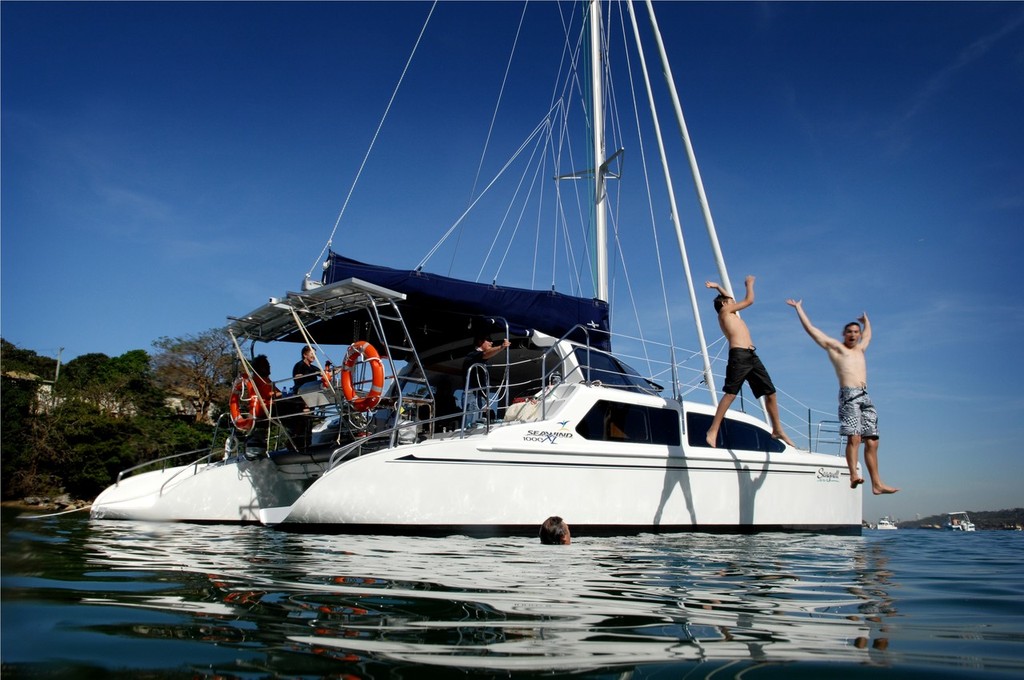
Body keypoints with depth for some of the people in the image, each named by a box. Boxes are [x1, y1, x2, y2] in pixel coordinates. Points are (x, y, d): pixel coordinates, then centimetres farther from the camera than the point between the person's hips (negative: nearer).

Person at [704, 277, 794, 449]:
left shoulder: (730, 313, 30)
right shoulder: (725, 310, 7)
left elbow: (728, 298, 47)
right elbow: (749, 300, 8)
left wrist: (718, 287, 46)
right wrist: (749, 284, 24)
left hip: (751, 356, 9)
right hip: (738, 355, -9)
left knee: (771, 393, 6)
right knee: (730, 394, -16)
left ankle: (777, 430, 16)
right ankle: (713, 431, -17)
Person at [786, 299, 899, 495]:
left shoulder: (860, 349, 27)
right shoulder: (835, 346, 11)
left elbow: (867, 334, 51)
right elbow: (810, 329, 11)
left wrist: (865, 320, 61)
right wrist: (798, 308, 16)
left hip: (865, 397, 6)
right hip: (849, 395, -6)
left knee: (872, 442, 0)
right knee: (854, 437, -21)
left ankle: (877, 484, 0)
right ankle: (853, 475, -29)